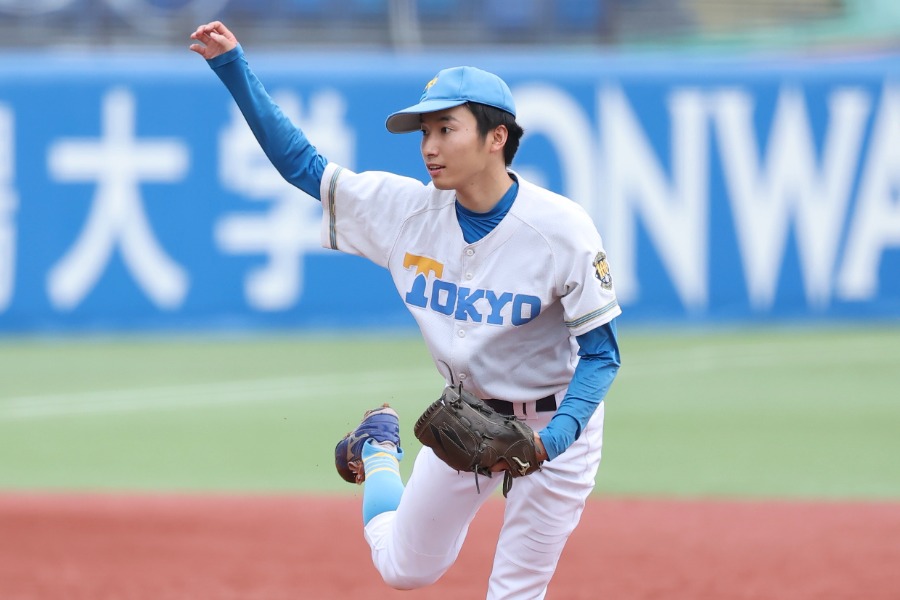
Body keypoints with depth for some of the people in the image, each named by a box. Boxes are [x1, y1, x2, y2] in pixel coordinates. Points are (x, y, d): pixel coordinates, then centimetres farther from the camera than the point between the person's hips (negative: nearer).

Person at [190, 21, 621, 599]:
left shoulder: (561, 228, -25)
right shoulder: (409, 209, -13)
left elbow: (602, 354, -19)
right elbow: (300, 162, -6)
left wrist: (548, 442, -34)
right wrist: (234, 66, -14)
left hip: (554, 422, -4)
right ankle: (380, 452, 45)